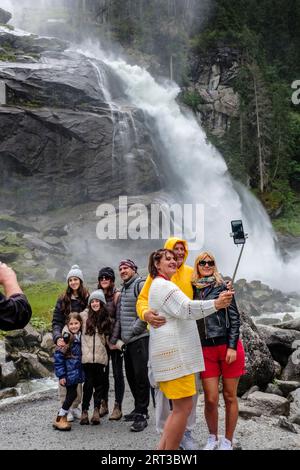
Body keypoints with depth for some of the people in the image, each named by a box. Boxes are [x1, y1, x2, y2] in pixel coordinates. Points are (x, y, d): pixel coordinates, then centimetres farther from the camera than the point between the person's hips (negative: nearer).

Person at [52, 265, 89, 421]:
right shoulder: (63, 300, 3)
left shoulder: (87, 299, 5)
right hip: (65, 343, -1)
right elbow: (56, 322, -1)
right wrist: (58, 337, -18)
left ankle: (76, 406, 15)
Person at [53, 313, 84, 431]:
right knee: (72, 394, -4)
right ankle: (59, 419, 10)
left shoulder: (82, 337, 3)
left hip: (78, 372, 6)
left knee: (71, 395, 10)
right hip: (69, 373, -6)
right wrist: (61, 375, -15)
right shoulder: (66, 338, -16)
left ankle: (63, 418, 24)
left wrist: (81, 373, 13)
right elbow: (58, 356, -15)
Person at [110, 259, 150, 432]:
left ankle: (142, 415, 1)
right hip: (128, 341, 9)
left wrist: (132, 332, -14)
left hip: (140, 338, -9)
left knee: (141, 376, -6)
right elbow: (119, 317, 20)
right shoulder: (124, 290, 19)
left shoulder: (140, 284, -8)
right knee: (131, 376, 14)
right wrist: (114, 338, 12)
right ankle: (139, 409, 26)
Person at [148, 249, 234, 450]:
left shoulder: (163, 286, 25)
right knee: (184, 408, -9)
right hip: (174, 353, -11)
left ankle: (162, 448, 16)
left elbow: (180, 311, 28)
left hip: (176, 352, 11)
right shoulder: (163, 285, -10)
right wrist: (215, 304, -32)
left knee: (180, 408, 14)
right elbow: (185, 309, -22)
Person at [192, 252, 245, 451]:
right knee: (211, 399, -2)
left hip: (228, 346, -2)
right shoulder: (193, 289, 7)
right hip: (206, 350, 2)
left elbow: (234, 317, -3)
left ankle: (228, 441, 22)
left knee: (230, 396, 6)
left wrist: (232, 346, -10)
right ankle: (213, 438, 22)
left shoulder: (222, 286, 0)